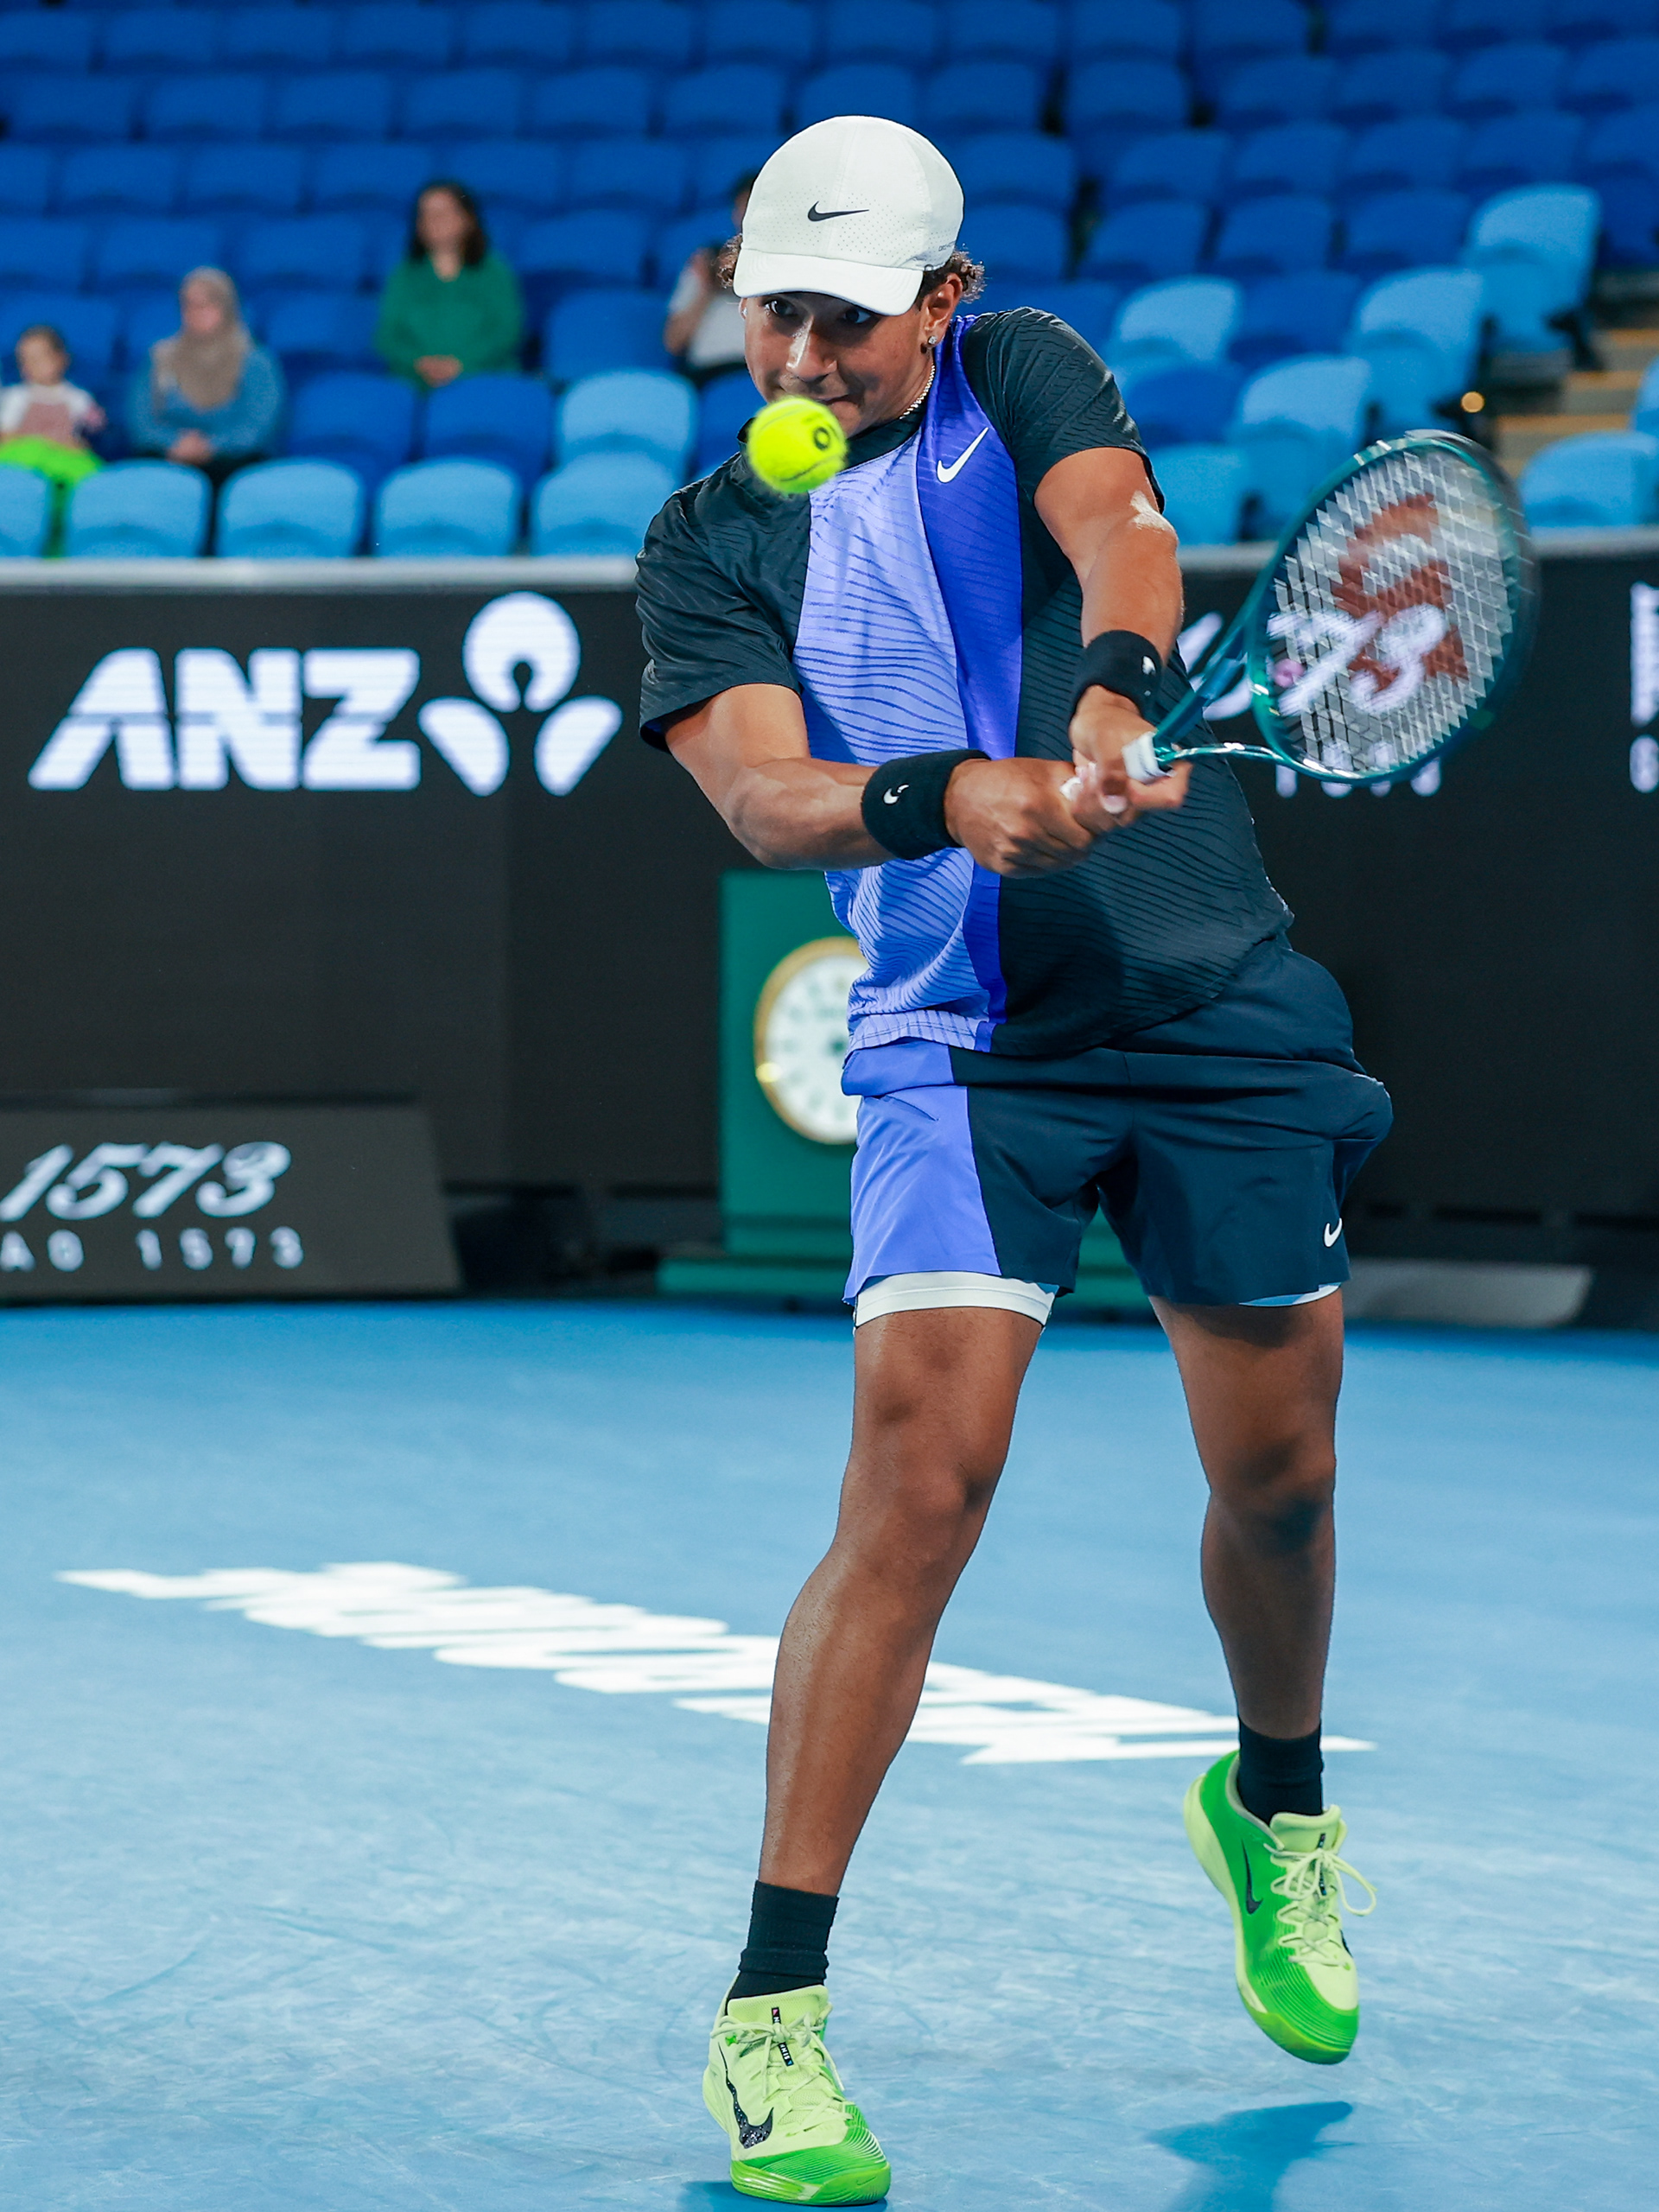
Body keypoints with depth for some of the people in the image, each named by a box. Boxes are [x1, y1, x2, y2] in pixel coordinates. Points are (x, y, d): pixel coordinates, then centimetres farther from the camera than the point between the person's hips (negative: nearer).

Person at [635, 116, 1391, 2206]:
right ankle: (770, 2015, -12)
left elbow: (1119, 534, -17)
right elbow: (767, 795, -15)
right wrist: (951, 797, -35)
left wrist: (1111, 701, -39)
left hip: (1228, 1015, 2)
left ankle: (1275, 1812, 43)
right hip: (963, 1049, -2)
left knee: (1277, 1478, 11)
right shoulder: (710, 547, 2)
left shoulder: (1024, 376, 4)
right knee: (913, 1496, -17)